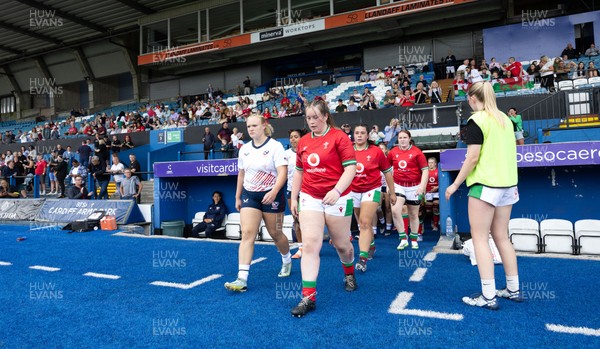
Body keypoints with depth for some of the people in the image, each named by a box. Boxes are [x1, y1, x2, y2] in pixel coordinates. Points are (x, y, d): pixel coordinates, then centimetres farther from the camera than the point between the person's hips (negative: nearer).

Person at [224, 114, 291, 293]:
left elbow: (282, 172, -18)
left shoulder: (275, 146, -10)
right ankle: (242, 279, -10)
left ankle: (287, 261, 39)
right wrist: (237, 197, 17)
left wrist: (273, 192, -32)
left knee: (275, 233, 9)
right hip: (249, 195, 4)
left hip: (271, 196, -4)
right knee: (247, 233, -9)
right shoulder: (244, 149, 7)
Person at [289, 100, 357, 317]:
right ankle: (308, 297, -4)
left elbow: (351, 168, -13)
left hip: (337, 199, -3)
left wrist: (337, 190, -27)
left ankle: (349, 275, 44)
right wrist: (293, 197, 13)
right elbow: (299, 171, 16)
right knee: (309, 245, -8)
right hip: (309, 198, 3)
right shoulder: (303, 142, 8)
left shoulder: (339, 137, -7)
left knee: (341, 244, 13)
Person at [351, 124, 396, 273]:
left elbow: (387, 172, 2)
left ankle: (363, 258, -16)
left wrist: (392, 192, 6)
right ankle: (371, 246, 39)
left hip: (371, 190, -3)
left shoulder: (376, 151, -7)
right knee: (362, 223, 14)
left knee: (365, 222, -16)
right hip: (354, 191, 3)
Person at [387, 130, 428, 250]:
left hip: (414, 186, -1)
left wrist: (422, 185, -18)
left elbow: (425, 170, -7)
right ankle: (403, 239, -4)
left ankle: (414, 240, 29)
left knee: (413, 214, 11)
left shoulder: (417, 152, -7)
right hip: (398, 185, 1)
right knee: (395, 210, -18)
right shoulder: (393, 152, 1)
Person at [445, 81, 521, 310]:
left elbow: (473, 157, -16)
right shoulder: (504, 119, 13)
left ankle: (488, 296, -1)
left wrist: (455, 184, -10)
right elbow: (509, 151, 17)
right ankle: (514, 289, 22)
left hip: (485, 185, -8)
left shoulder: (476, 120, -10)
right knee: (501, 237, 15)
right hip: (508, 184, 8)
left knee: (480, 238, -2)